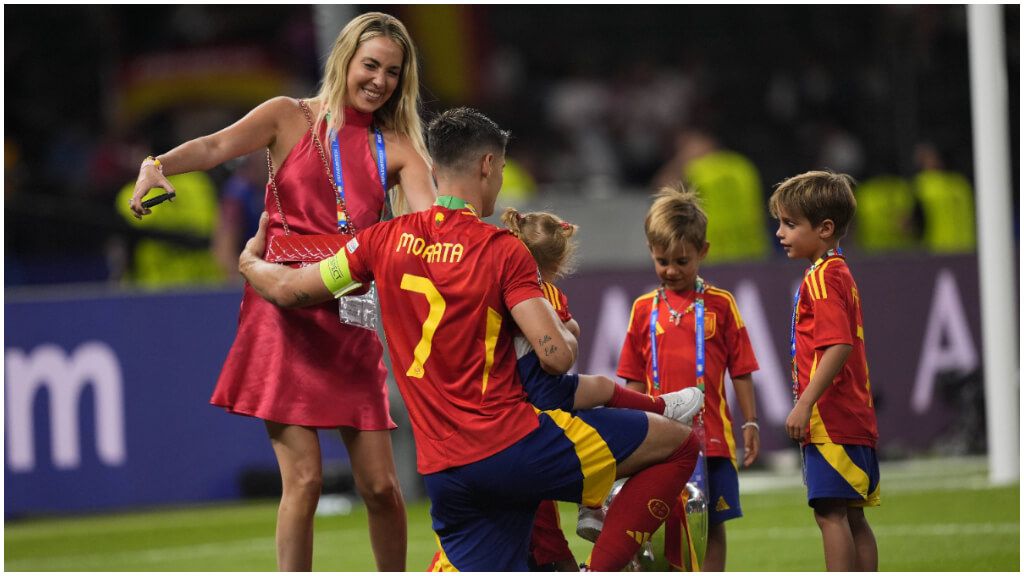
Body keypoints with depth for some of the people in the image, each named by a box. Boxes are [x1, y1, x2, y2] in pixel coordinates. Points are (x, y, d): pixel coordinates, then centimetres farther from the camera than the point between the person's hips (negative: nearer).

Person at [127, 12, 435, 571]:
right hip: (285, 317, -3)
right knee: (303, 479, -10)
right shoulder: (291, 118, 4)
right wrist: (159, 164, -33)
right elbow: (216, 146, -11)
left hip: (351, 322, 3)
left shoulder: (396, 148, 10)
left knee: (380, 484, 1)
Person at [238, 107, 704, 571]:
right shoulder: (504, 250, -7)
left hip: (443, 472, 6)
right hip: (511, 443, -6)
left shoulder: (386, 240, 6)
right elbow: (556, 355, -14)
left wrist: (250, 261, 34)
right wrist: (567, 334, 10)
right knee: (678, 442, 3)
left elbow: (287, 289, 12)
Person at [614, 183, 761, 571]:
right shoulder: (644, 310, 7)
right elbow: (635, 380, 11)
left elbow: (740, 371, 4)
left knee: (712, 524, 4)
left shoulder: (720, 305, 2)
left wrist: (750, 423, 1)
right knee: (668, 526, 3)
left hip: (712, 437, -1)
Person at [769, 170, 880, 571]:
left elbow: (838, 346, -22)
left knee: (830, 511, -10)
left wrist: (804, 405, -23)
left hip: (830, 418, -10)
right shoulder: (841, 274, 19)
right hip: (855, 418, 10)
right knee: (852, 516, 11)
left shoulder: (821, 277, -11)